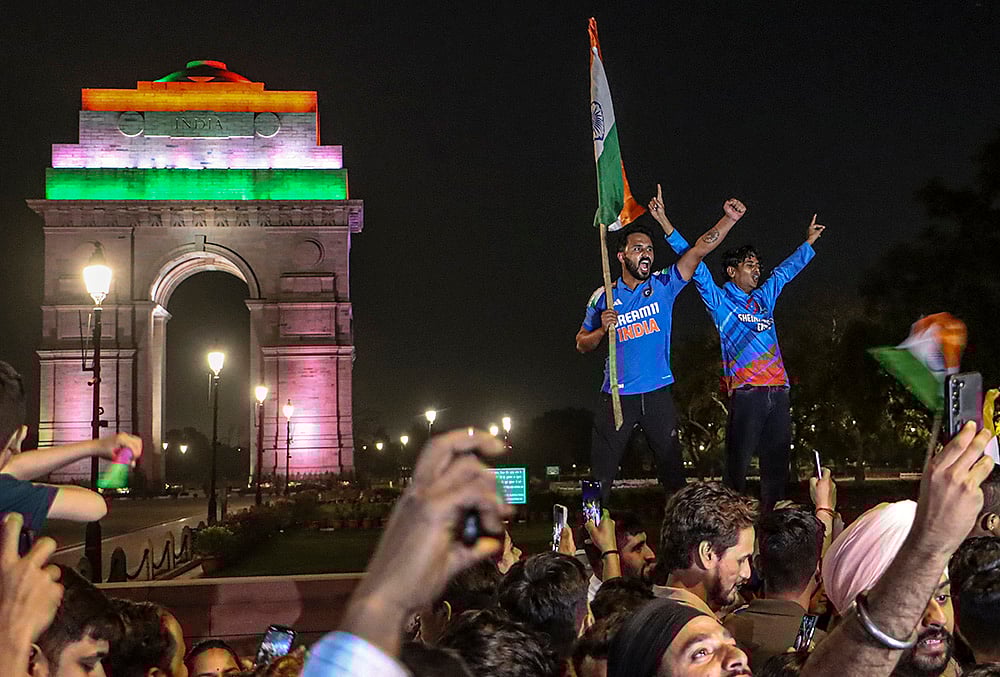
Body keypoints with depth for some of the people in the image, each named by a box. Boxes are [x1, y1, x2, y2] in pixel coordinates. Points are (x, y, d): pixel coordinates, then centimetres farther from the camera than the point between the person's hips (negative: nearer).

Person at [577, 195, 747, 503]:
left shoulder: (664, 285, 2)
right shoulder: (603, 298, 2)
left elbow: (701, 248, -6)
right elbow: (582, 344, 8)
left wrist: (729, 219, -18)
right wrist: (602, 330, -13)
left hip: (658, 393, 1)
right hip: (617, 396, -1)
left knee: (672, 468, 8)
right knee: (602, 470, 1)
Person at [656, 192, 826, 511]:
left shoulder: (764, 298, 21)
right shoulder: (720, 300, 5)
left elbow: (786, 269, 37)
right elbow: (695, 264, -2)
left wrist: (809, 241, 49)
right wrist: (665, 224, -8)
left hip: (778, 391, 6)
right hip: (746, 392, -6)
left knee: (777, 464, 6)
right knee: (738, 463, -7)